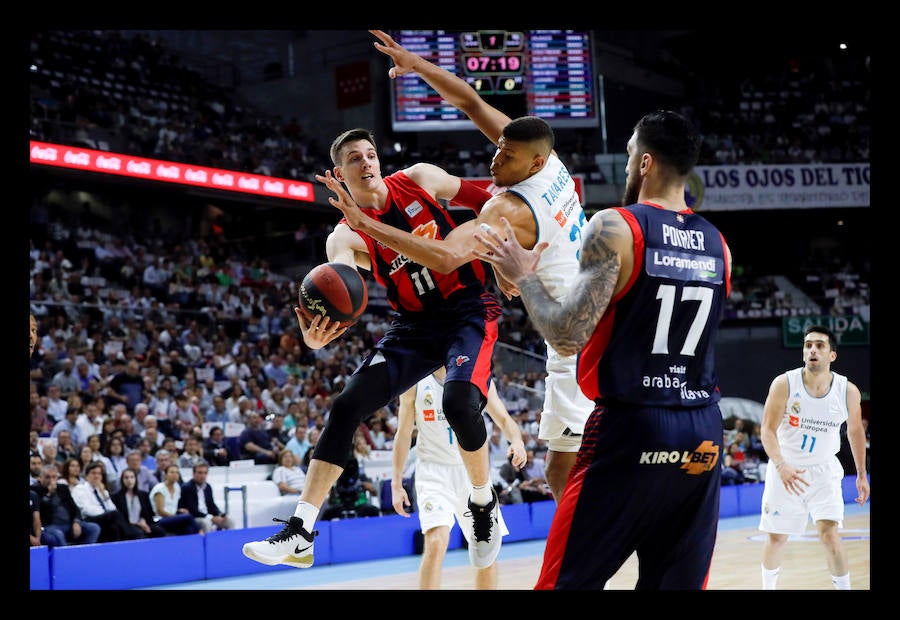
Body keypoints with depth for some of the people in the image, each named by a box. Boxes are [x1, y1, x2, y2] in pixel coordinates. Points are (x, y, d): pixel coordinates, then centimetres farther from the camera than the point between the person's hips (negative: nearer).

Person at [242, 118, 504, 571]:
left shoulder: (418, 180, -4)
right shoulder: (346, 238, -5)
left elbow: (484, 201, 10)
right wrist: (317, 333, -47)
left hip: (468, 311, -2)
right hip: (414, 325, 3)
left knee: (459, 401, -30)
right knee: (346, 406, -11)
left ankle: (484, 504, -2)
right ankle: (299, 533, -9)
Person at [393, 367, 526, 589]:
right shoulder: (415, 384, -4)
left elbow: (504, 419, -2)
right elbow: (403, 435, 3)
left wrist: (517, 440, -25)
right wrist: (396, 485, 0)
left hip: (472, 471, 3)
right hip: (434, 471, -3)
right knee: (436, 544, -23)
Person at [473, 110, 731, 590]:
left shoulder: (615, 227, -10)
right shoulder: (717, 245, 9)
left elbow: (567, 338, -17)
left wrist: (523, 276, -1)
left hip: (630, 429, -5)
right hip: (702, 436, 6)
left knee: (568, 580, 3)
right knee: (679, 583, 13)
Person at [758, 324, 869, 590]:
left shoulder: (848, 391, -10)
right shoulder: (784, 384, -16)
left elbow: (855, 430, 7)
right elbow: (768, 430, -18)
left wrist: (861, 474, 12)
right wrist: (781, 466, -34)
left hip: (824, 470, 0)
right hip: (785, 470, 0)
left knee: (829, 533, -17)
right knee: (776, 537, 9)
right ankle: (768, 587, 32)